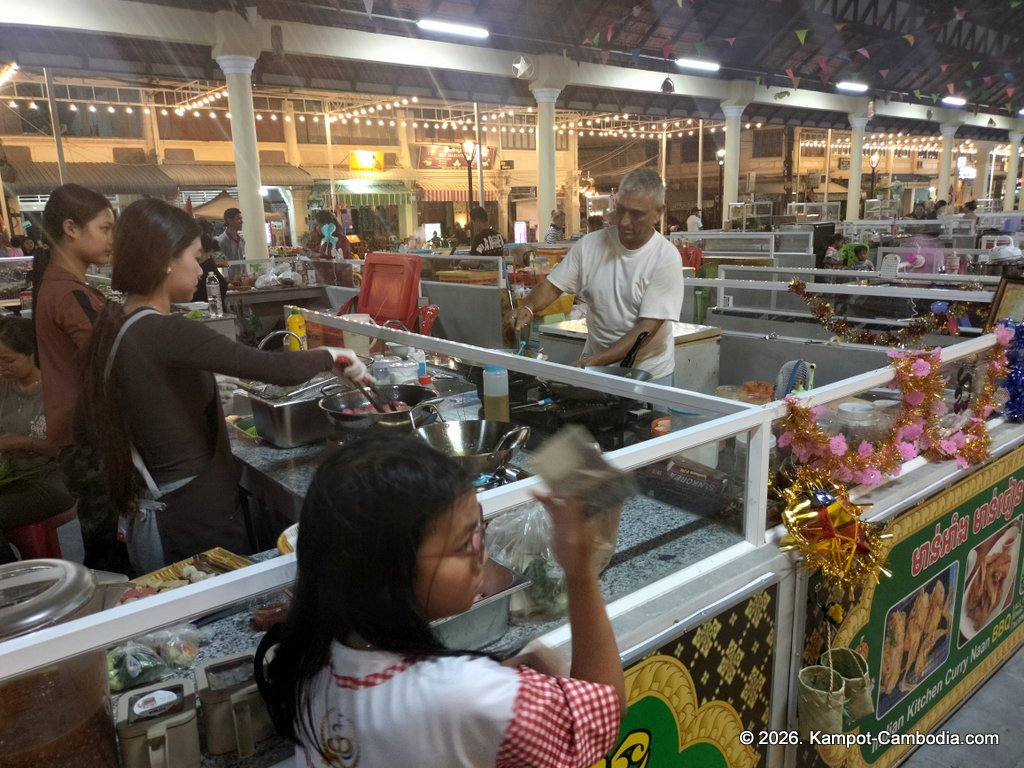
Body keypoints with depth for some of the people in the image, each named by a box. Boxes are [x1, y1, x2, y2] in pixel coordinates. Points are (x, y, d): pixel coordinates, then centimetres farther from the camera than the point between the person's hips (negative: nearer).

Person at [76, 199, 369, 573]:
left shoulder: (113, 326, 2)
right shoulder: (167, 334, -24)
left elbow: (92, 413, 15)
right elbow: (277, 368, -29)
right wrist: (332, 356, -10)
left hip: (153, 512, 9)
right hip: (195, 516, -9)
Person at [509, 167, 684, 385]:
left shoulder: (666, 258, -15)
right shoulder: (590, 244, -5)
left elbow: (647, 328, -19)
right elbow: (552, 286, 1)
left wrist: (593, 362, -27)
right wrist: (528, 306, -22)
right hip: (594, 368, 2)